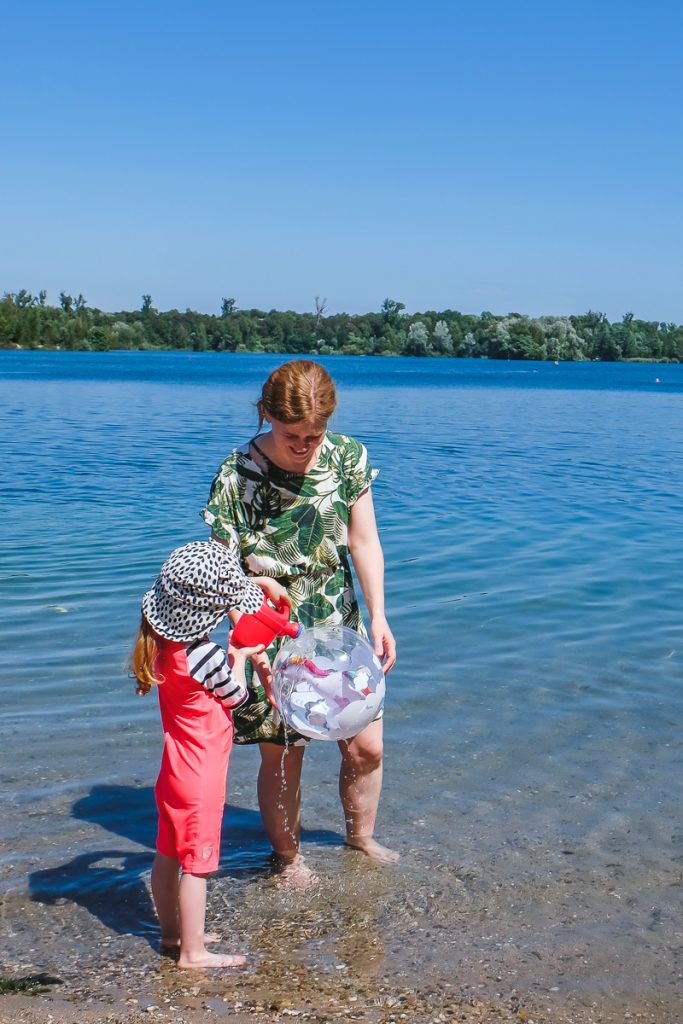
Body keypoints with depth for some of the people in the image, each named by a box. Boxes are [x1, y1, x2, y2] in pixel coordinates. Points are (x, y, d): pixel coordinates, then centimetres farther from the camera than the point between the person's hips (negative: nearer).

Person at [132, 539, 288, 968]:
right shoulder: (206, 657, -29)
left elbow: (216, 584, 13)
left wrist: (262, 582, 12)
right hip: (201, 776, -9)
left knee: (169, 854, 19)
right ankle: (193, 952, 14)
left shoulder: (163, 636, -4)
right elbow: (237, 695, -8)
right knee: (197, 862, 3)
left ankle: (172, 932, 35)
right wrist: (240, 658, 6)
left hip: (176, 768, 9)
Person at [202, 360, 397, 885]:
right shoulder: (237, 476, -17)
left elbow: (364, 541, 1)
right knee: (283, 756, 6)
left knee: (366, 745, 11)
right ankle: (288, 856, 33)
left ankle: (361, 836, 40)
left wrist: (378, 616, -4)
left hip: (340, 628, 4)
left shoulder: (349, 457, -6)